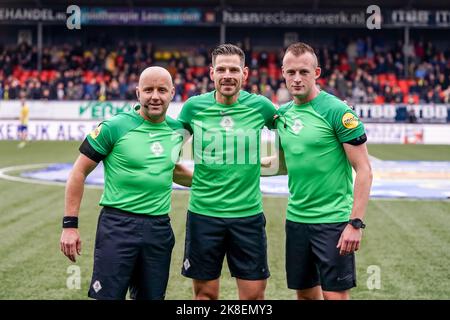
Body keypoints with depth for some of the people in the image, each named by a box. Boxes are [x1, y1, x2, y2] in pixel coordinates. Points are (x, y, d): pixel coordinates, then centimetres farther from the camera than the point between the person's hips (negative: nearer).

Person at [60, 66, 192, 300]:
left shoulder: (177, 130, 7)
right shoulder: (114, 127, -8)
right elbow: (79, 172, -4)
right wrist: (70, 224, -9)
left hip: (159, 228, 5)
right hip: (117, 225, -5)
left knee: (152, 296, 13)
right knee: (107, 296, -5)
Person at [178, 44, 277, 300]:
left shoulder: (260, 106, -2)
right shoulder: (194, 106, -2)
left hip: (248, 213, 0)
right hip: (203, 212, 0)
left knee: (254, 293, 4)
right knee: (205, 293, 9)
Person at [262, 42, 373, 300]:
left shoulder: (337, 111, -11)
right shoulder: (283, 113, 7)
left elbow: (364, 169, -12)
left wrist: (356, 223, -17)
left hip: (333, 220, -6)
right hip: (296, 219, 6)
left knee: (335, 294, -3)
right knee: (306, 293, 13)